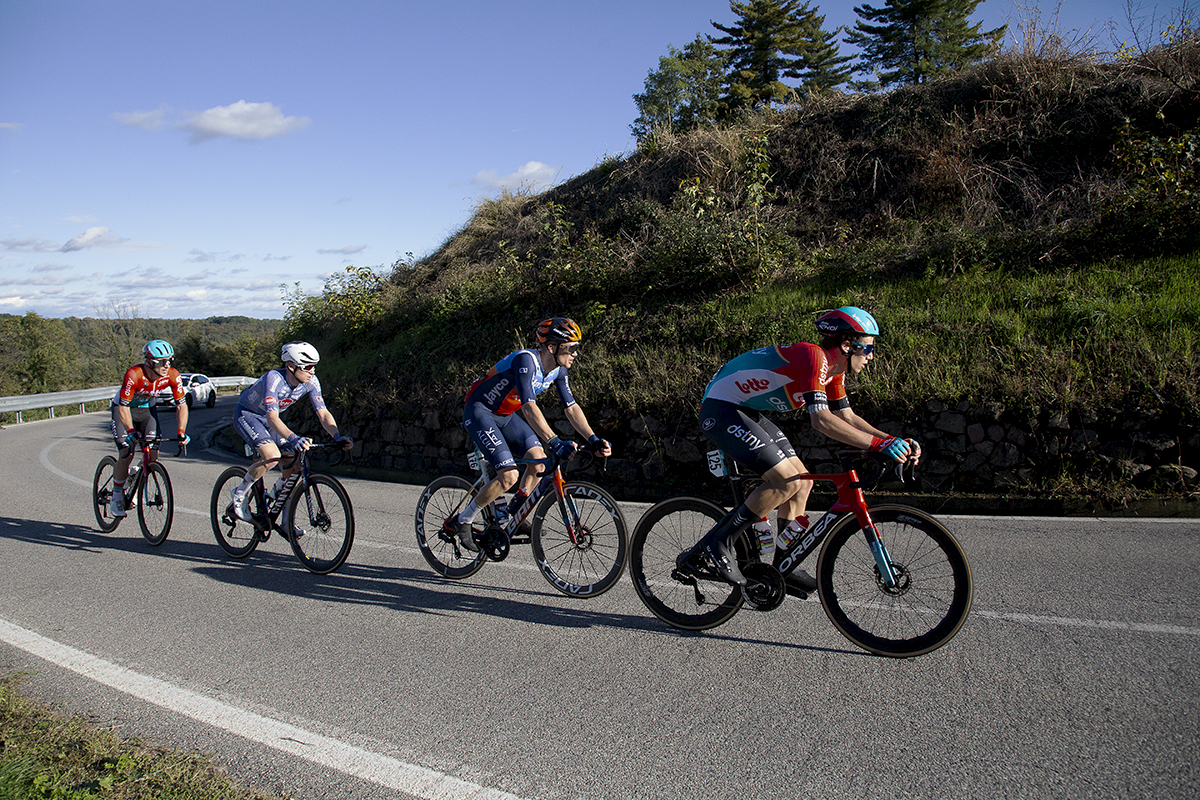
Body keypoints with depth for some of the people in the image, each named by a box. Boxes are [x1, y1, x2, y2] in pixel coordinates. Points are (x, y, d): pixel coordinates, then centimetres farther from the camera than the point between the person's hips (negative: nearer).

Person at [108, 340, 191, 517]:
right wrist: (131, 431, -43)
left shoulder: (173, 376, -24)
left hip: (147, 408, 4)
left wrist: (181, 431, -28)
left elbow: (181, 405, -17)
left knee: (153, 453, -10)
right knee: (126, 454, -14)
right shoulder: (134, 374, -35)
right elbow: (123, 406, -32)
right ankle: (117, 497, 4)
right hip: (124, 408, -3)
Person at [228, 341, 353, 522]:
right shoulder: (274, 379, -36)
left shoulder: (310, 381, -19)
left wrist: (337, 436, -36)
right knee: (272, 456, -31)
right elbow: (272, 418, -46)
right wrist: (292, 438, -63)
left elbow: (323, 413, -18)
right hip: (247, 414, -6)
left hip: (269, 418, 6)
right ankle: (240, 493, -4)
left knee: (293, 470, -5)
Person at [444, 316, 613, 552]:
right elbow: (529, 406, -41)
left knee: (538, 459, -11)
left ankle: (513, 515, 10)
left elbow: (571, 407, -3)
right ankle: (460, 522, -1)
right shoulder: (526, 360, -31)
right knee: (509, 476, -18)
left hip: (505, 416, 8)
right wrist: (554, 442, -49)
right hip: (479, 411, -8)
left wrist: (593, 440, -14)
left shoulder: (558, 370, -5)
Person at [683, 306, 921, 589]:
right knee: (789, 481, -19)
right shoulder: (812, 356, -24)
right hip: (720, 409, -10)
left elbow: (846, 417, 11)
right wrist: (879, 443, -32)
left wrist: (894, 440, -1)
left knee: (803, 482, 7)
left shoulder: (833, 370, 6)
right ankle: (719, 541, -8)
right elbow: (822, 420, -33)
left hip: (747, 413, 10)